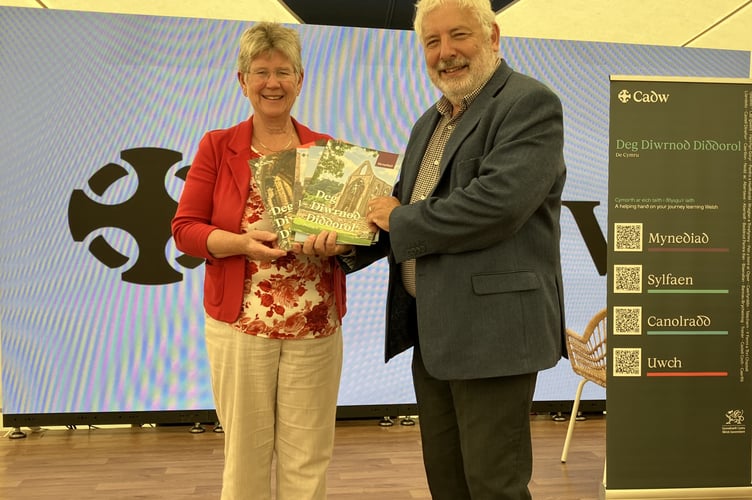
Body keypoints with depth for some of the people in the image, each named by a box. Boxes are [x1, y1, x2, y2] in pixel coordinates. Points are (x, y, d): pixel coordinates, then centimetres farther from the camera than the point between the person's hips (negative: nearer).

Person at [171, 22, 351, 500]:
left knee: (308, 457, 6)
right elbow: (185, 228, 1)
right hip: (240, 323, -1)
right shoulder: (218, 147, 4)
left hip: (316, 327, 1)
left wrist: (339, 241, -14)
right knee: (245, 452, 8)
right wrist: (242, 243, -16)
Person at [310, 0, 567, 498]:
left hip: (493, 327, -8)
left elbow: (498, 201, -24)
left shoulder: (531, 103, -10)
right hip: (432, 331, 9)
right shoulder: (431, 123, 18)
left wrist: (401, 219, -12)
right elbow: (406, 210, 18)